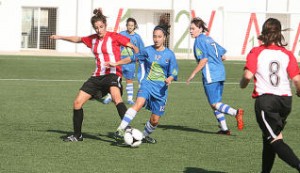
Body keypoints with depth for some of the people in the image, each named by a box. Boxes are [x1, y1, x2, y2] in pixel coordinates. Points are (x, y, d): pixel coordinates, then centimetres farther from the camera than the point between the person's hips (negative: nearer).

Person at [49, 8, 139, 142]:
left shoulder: (114, 37, -5)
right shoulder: (92, 39, 13)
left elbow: (132, 46, -9)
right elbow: (77, 39, 30)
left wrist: (137, 52, -29)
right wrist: (60, 37, 40)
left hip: (112, 74, -7)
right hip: (97, 76, 7)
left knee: (116, 97, -37)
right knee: (77, 103, 2)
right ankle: (77, 135, 17)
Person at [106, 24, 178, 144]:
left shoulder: (169, 54, 2)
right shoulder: (148, 51, 3)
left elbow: (173, 74, 5)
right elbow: (132, 59, 17)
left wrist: (169, 79, -17)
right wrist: (116, 64, 16)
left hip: (161, 89, 1)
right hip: (147, 84, -1)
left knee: (155, 120, 2)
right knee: (139, 103, -31)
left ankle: (145, 135, 32)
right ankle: (121, 129, -36)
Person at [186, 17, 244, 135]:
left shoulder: (199, 41, -7)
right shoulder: (209, 39, 18)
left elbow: (204, 60, -17)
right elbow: (223, 56, 20)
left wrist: (193, 74, -12)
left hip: (210, 75, -9)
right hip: (220, 73, 9)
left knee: (214, 104, -7)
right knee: (216, 103, 15)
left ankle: (236, 113, -27)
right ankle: (224, 128, 13)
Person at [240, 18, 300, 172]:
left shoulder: (256, 52, -3)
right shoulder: (287, 54, 5)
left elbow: (248, 76, -13)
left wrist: (242, 84, 9)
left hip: (265, 99, -5)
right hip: (285, 100, 5)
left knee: (275, 140, -8)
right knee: (268, 137, 22)